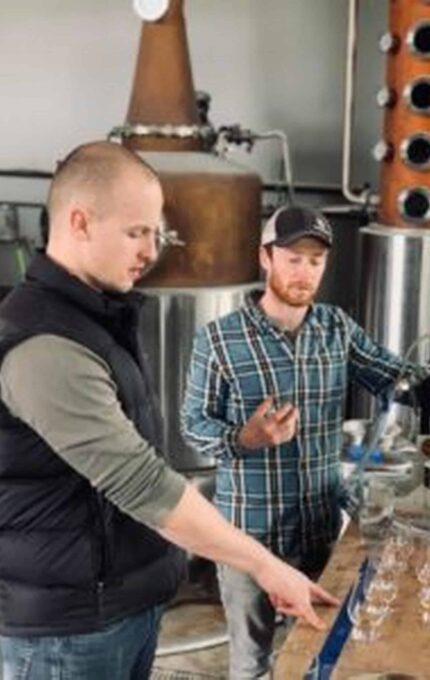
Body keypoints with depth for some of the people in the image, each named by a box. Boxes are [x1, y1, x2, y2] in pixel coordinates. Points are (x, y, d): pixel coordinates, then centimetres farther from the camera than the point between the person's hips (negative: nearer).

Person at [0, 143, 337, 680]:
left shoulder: (101, 313, 7)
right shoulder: (44, 346, -26)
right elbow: (143, 485, -27)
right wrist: (266, 566, -21)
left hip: (129, 600, 9)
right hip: (69, 623, -9)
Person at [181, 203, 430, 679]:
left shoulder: (338, 328, 0)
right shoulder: (219, 338, -12)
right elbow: (193, 424, -9)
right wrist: (244, 439, -26)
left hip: (323, 525, 4)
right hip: (249, 528, -3)